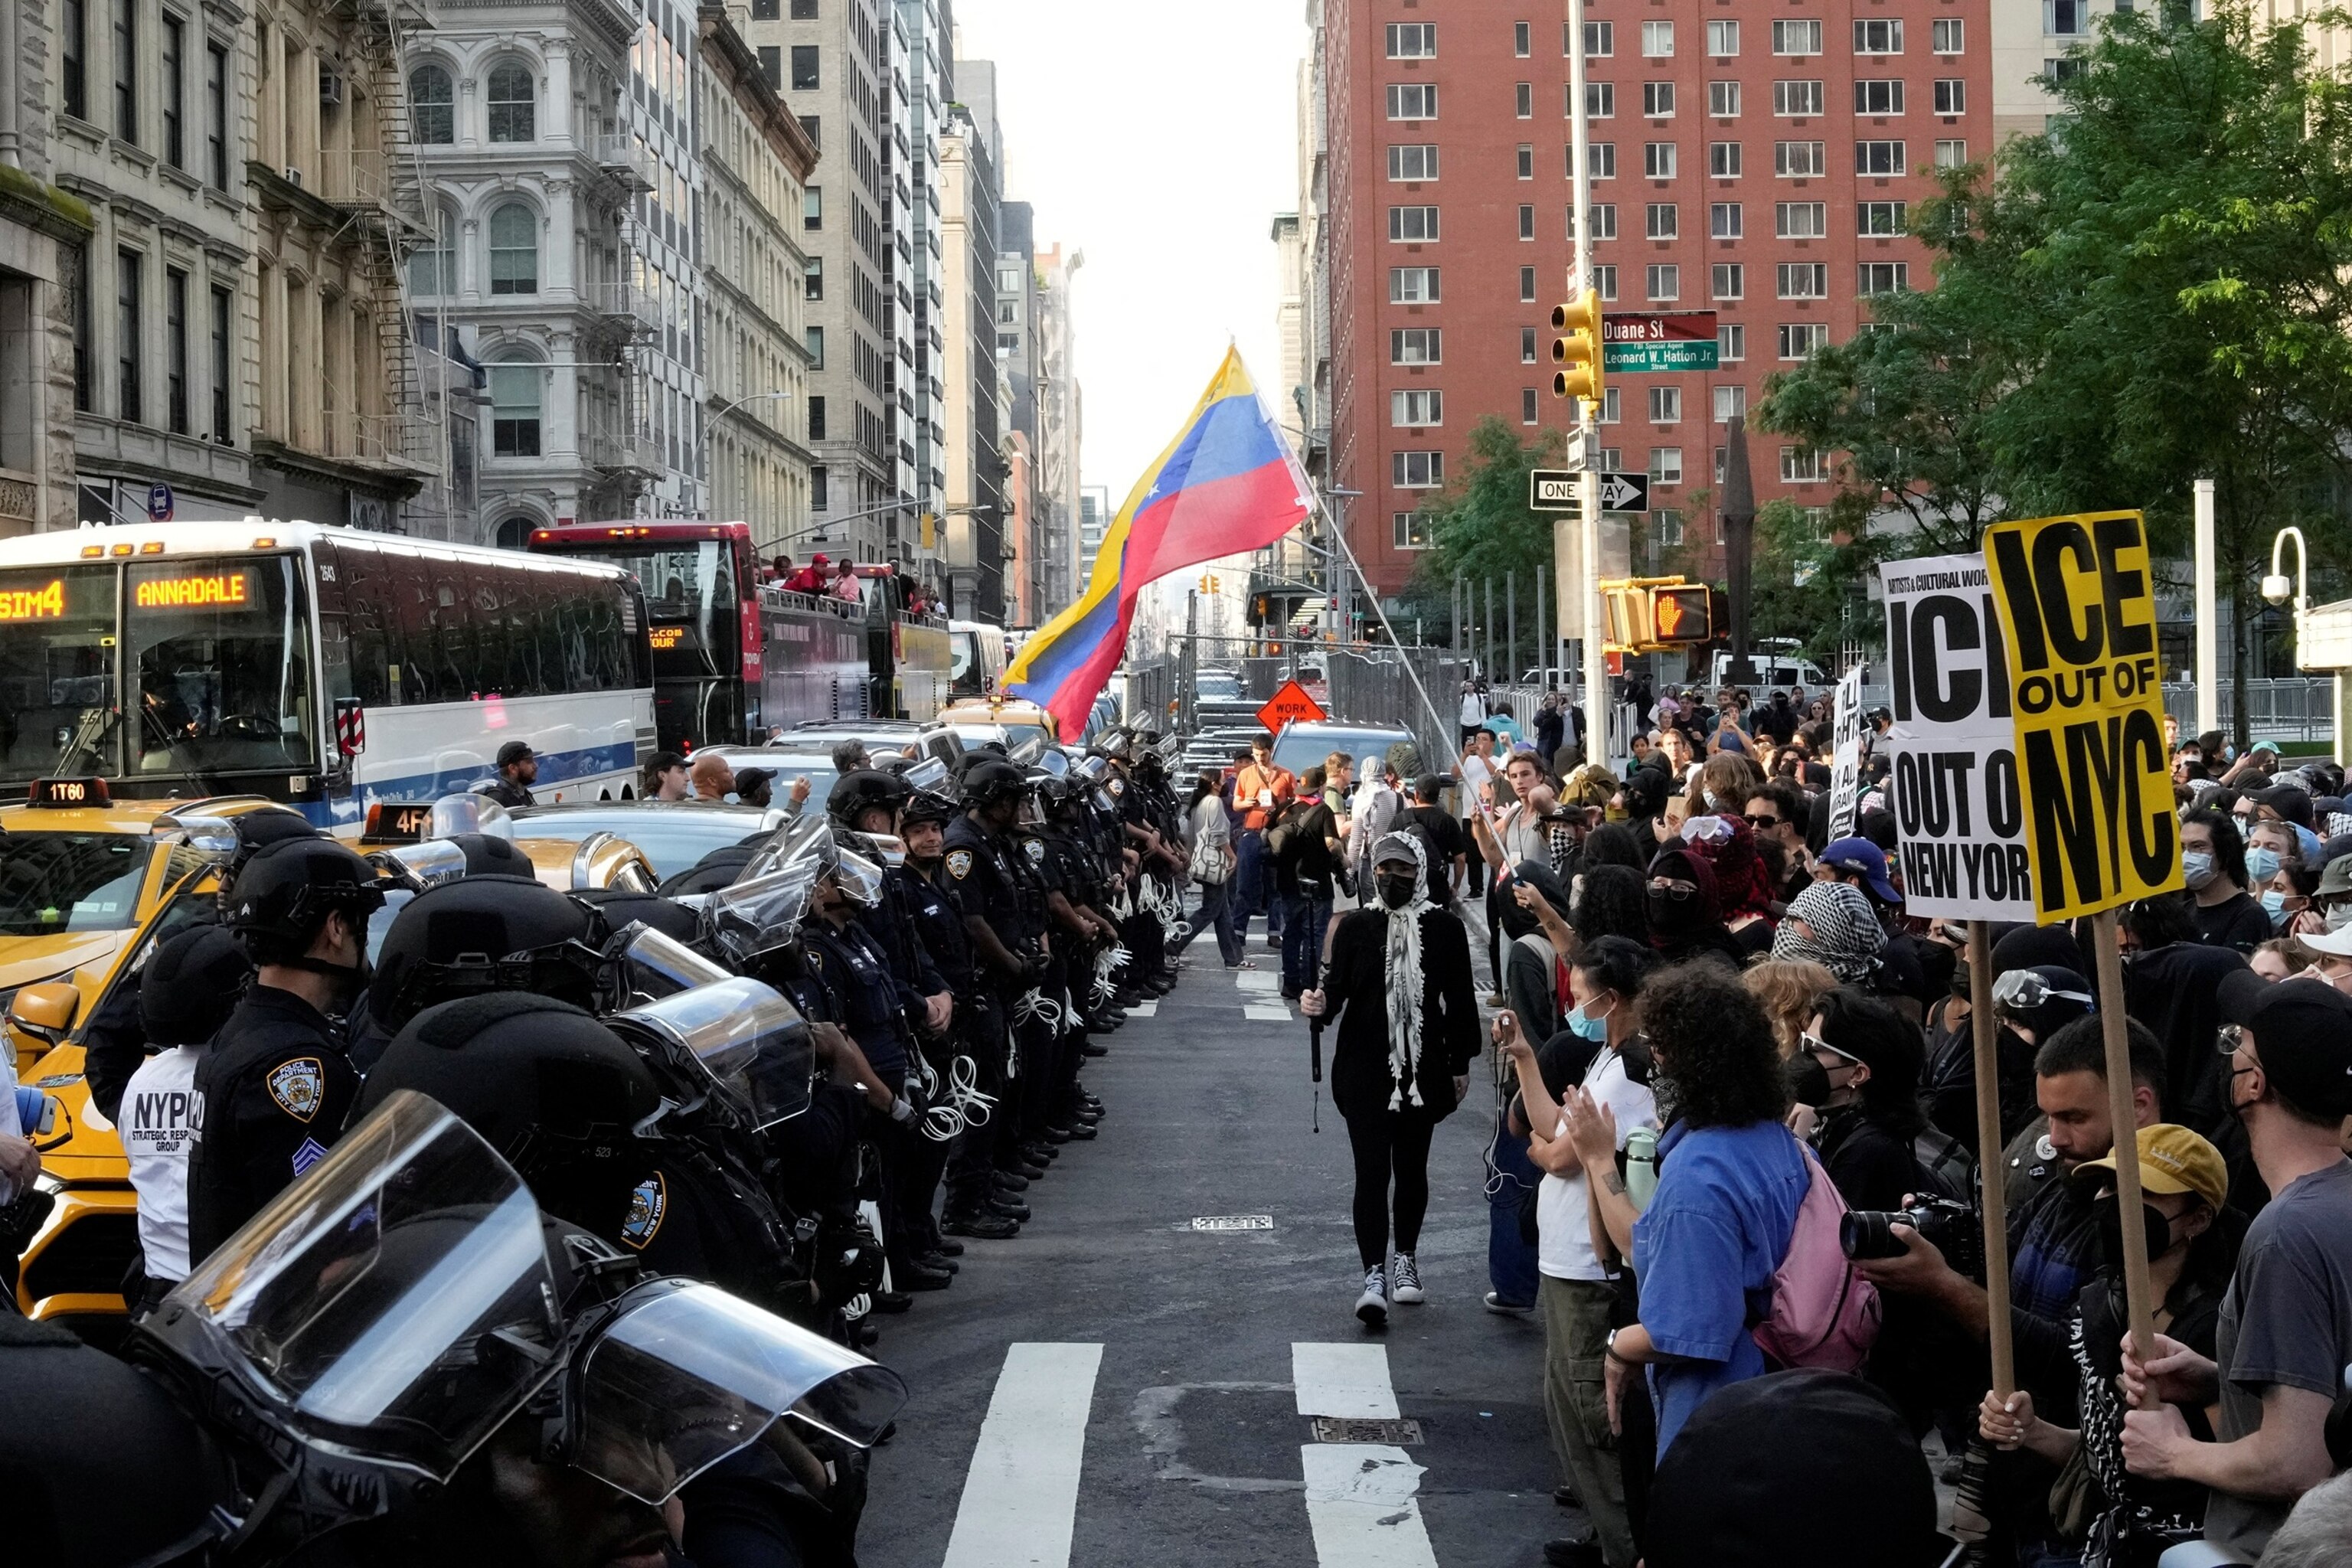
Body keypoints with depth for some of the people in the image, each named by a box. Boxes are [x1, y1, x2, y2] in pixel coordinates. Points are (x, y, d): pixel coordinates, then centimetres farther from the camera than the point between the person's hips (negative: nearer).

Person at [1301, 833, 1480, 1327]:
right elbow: (1337, 985, -1)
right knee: (1371, 1171, -8)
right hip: (1364, 1069, -1)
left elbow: (1460, 1000, 6)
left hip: (1423, 1069, 1)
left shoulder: (1444, 929, 1)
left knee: (1411, 1169, 13)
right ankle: (1375, 1276, -11)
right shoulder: (1356, 926, 0)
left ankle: (1406, 1258, 33)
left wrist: (1461, 1064, 7)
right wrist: (1321, 1002, -25)